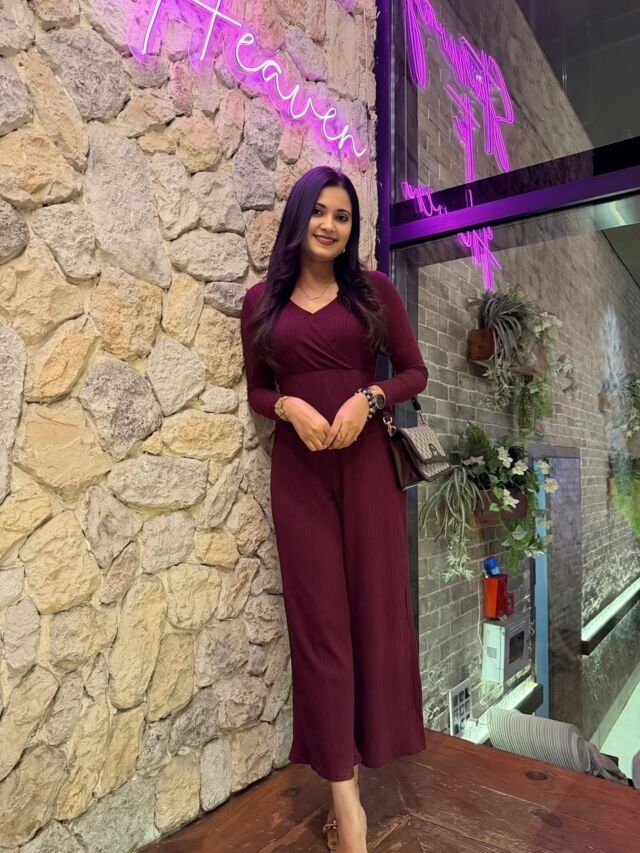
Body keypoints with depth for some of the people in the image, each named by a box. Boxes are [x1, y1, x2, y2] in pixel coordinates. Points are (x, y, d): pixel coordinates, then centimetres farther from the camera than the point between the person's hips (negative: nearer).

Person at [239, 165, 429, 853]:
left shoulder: (374, 290, 6)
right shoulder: (262, 300, 8)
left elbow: (415, 371, 6)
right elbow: (256, 388, 10)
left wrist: (367, 399, -13)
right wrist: (289, 406, -11)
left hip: (368, 464, 1)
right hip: (298, 471, 0)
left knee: (374, 608, 6)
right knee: (319, 621, 1)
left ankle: (354, 757, 31)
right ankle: (346, 797, 12)